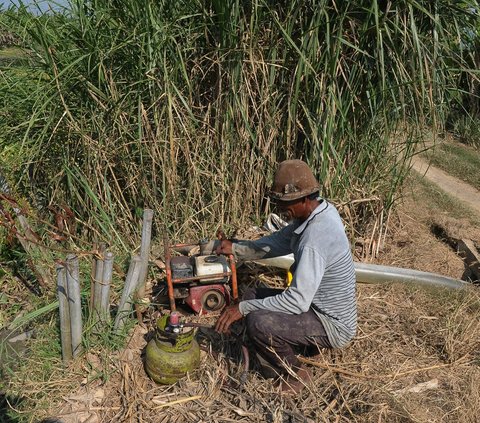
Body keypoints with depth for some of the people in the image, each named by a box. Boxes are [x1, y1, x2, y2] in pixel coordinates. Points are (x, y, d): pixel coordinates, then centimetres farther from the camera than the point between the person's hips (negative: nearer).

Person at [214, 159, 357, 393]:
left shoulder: (315, 239, -33)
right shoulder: (320, 210, -3)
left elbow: (298, 301, -34)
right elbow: (278, 241, 9)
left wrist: (242, 308, -26)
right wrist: (236, 248, -2)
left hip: (333, 325, -9)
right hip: (321, 306, 9)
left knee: (258, 322, -25)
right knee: (254, 296, 9)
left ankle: (294, 374, 1)